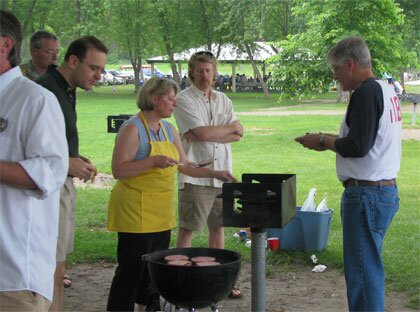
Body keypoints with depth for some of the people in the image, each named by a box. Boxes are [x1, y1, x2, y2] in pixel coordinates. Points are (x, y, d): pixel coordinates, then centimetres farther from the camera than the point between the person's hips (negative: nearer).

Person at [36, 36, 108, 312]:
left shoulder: (67, 90, 14)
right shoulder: (44, 90, -17)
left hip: (64, 186, 10)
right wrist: (66, 164, -20)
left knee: (58, 270, 14)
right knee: (53, 271, -7)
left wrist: (76, 159, 8)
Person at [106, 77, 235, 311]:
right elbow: (119, 170, -18)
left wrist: (215, 174, 10)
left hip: (162, 212, 8)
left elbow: (184, 166, 19)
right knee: (132, 269, -5)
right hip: (137, 211, -8)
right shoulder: (132, 129, -13)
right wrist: (154, 161, -25)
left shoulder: (169, 129, 13)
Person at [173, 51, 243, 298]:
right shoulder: (184, 99, -4)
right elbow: (202, 132, -15)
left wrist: (209, 133, -11)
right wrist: (230, 128, -1)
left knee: (218, 226, 12)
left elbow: (238, 135, 4)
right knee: (188, 228, -2)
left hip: (222, 173, 6)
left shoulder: (224, 100, 14)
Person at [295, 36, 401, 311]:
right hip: (386, 191, 10)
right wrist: (331, 141, 15)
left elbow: (357, 147, -22)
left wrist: (323, 141, -6)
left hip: (367, 195, -10)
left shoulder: (366, 93, -16)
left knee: (363, 271, -5)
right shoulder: (386, 90, 15)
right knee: (369, 267, 18)